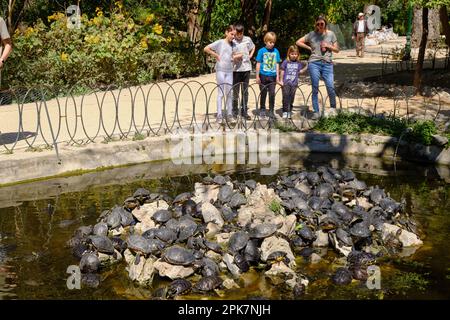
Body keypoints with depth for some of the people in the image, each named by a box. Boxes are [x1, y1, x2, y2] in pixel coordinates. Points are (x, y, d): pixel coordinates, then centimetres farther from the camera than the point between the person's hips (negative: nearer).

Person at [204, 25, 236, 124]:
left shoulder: (232, 44, 11)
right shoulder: (220, 42, -6)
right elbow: (206, 49, -11)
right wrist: (216, 55, -10)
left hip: (229, 71, 5)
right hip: (220, 70, -5)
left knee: (229, 93, 9)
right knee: (221, 93, -1)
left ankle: (229, 113, 16)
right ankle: (219, 115, 4)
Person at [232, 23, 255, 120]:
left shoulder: (247, 39, 4)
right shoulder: (232, 41, -6)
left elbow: (253, 47, 25)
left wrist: (250, 55, 10)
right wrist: (235, 57, -18)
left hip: (246, 68, 3)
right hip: (235, 69, -3)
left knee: (245, 91, 8)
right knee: (235, 91, 4)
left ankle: (244, 111, 15)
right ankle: (234, 111, 14)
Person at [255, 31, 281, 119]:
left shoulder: (276, 51, 5)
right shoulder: (262, 51, -3)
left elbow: (277, 64, 9)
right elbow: (258, 64, -1)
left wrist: (277, 76, 6)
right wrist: (257, 76, -3)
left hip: (272, 76, 2)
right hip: (263, 76, -2)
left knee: (272, 94, 1)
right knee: (263, 94, 8)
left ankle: (271, 111, 9)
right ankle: (262, 110, 21)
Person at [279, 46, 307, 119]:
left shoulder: (298, 63, 9)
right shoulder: (286, 62, 0)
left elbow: (300, 71, 12)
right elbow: (282, 71, 4)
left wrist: (306, 67, 0)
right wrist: (281, 80, 0)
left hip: (294, 83, 2)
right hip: (286, 83, -2)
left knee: (291, 98, 5)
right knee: (286, 97, -5)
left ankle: (289, 112, 13)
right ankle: (285, 112, 2)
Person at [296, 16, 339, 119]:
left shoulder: (331, 34, 7)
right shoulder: (312, 34, 5)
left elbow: (337, 50, 10)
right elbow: (298, 42, 8)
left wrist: (328, 46, -6)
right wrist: (309, 48, 2)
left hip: (327, 64, 0)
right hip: (314, 64, 0)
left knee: (331, 88, -8)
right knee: (315, 89, 3)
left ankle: (333, 109, 10)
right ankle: (316, 112, 11)